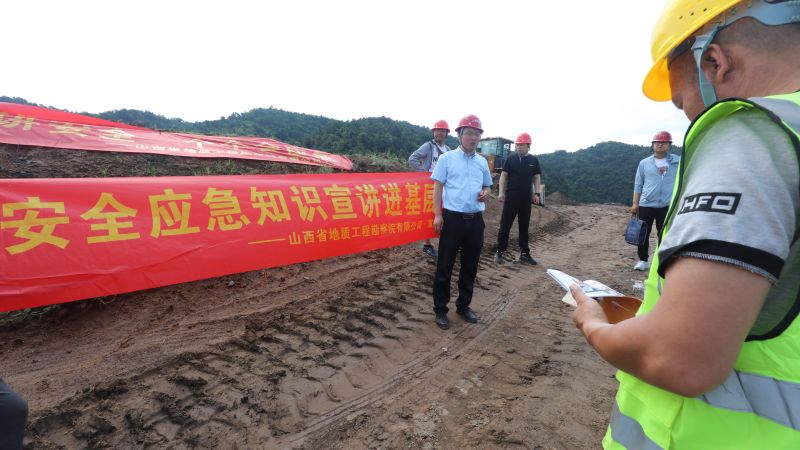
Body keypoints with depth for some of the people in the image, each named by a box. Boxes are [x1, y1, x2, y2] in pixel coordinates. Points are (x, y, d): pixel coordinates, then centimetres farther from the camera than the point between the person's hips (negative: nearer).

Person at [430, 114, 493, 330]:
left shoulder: (482, 162, 12)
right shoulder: (447, 158, -1)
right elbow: (437, 187, -3)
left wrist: (484, 193, -2)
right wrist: (437, 215, -11)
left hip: (476, 220, 5)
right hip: (453, 218, -4)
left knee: (470, 266, 13)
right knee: (445, 266, 2)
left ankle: (463, 305, 30)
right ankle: (440, 309, 15)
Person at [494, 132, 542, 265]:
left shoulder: (534, 160, 7)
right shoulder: (510, 159, 1)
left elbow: (537, 178, 10)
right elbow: (503, 175, 1)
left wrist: (537, 193, 1)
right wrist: (501, 192, -8)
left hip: (526, 199, 2)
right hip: (510, 197, -2)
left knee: (524, 227, 10)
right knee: (505, 225, 1)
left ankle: (524, 253, 19)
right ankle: (499, 251, 9)